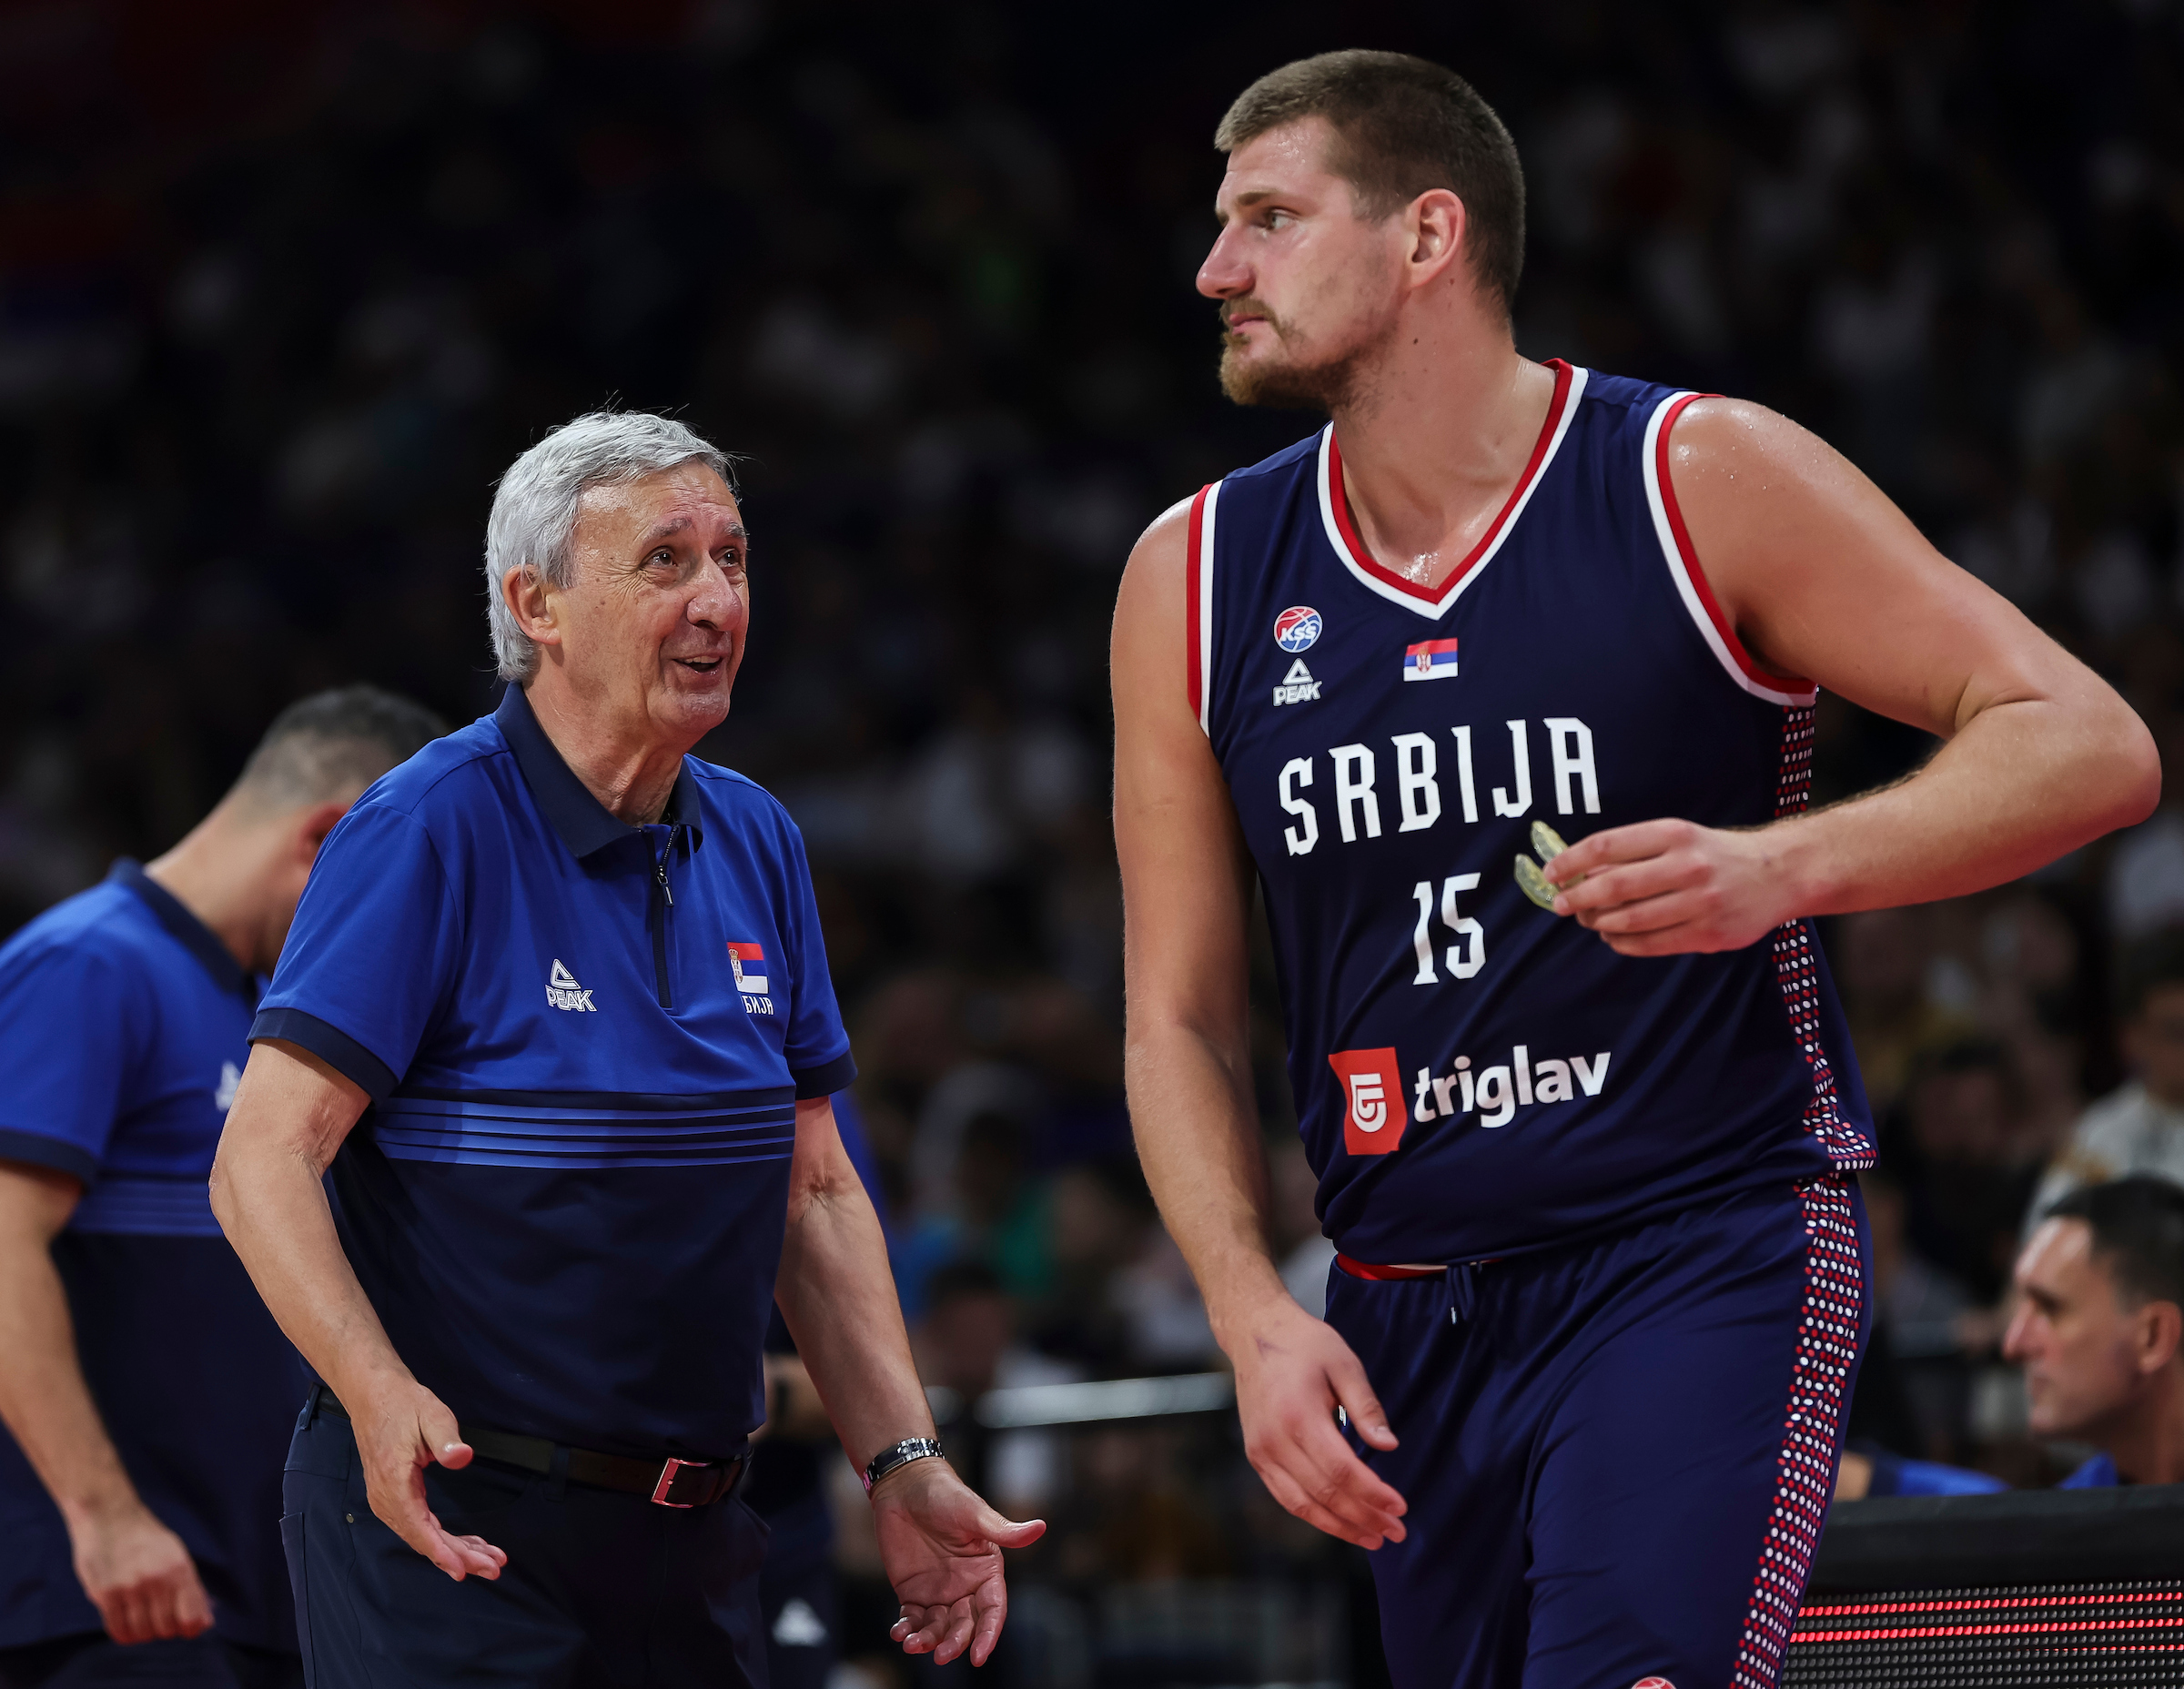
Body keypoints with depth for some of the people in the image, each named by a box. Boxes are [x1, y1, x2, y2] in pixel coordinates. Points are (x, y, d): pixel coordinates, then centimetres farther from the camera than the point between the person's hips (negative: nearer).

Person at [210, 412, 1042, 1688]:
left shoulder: (757, 842, 9)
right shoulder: (429, 834, -12)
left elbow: (813, 1193, 14)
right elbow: (265, 1163, -17)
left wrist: (905, 1467, 5)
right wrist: (380, 1395, -32)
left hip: (690, 1537, 7)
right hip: (451, 1530, -6)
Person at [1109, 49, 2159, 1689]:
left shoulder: (1700, 479, -6)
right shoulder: (1196, 580, 6)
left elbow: (2089, 746, -7)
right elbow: (1180, 1018, 11)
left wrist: (1780, 868, -23)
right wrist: (1255, 1316, -5)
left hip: (1706, 1259, -5)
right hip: (1406, 1311, 5)